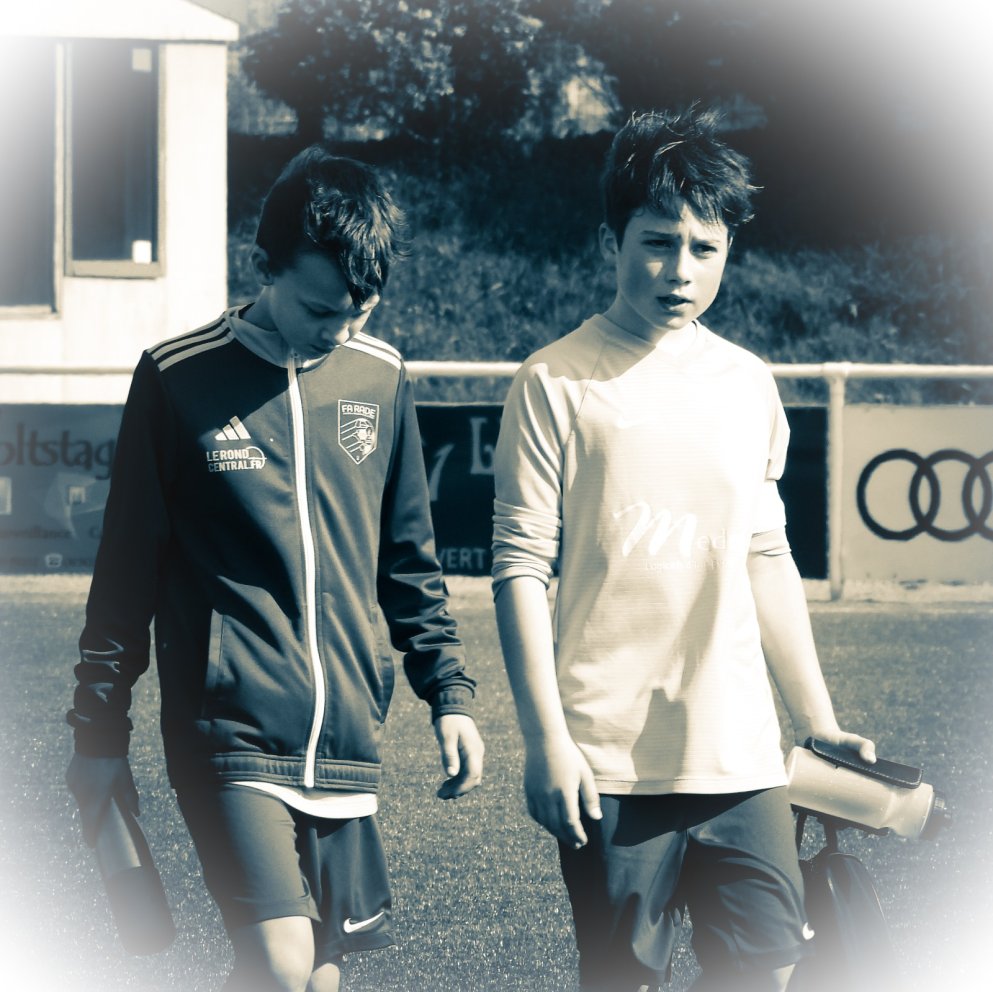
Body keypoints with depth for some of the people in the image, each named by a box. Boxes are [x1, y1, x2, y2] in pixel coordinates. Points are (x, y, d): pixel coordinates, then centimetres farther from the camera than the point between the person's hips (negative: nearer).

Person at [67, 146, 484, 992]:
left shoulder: (381, 377, 8)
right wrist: (100, 732, 2)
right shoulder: (179, 381, -4)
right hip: (231, 732, -4)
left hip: (348, 739, 5)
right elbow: (126, 570, 2)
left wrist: (450, 692, 13)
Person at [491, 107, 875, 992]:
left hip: (739, 754, 4)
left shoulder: (748, 385, 12)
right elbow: (521, 567, -5)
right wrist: (545, 740, -11)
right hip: (611, 757, -4)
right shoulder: (558, 382, -2)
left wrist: (818, 721, 17)